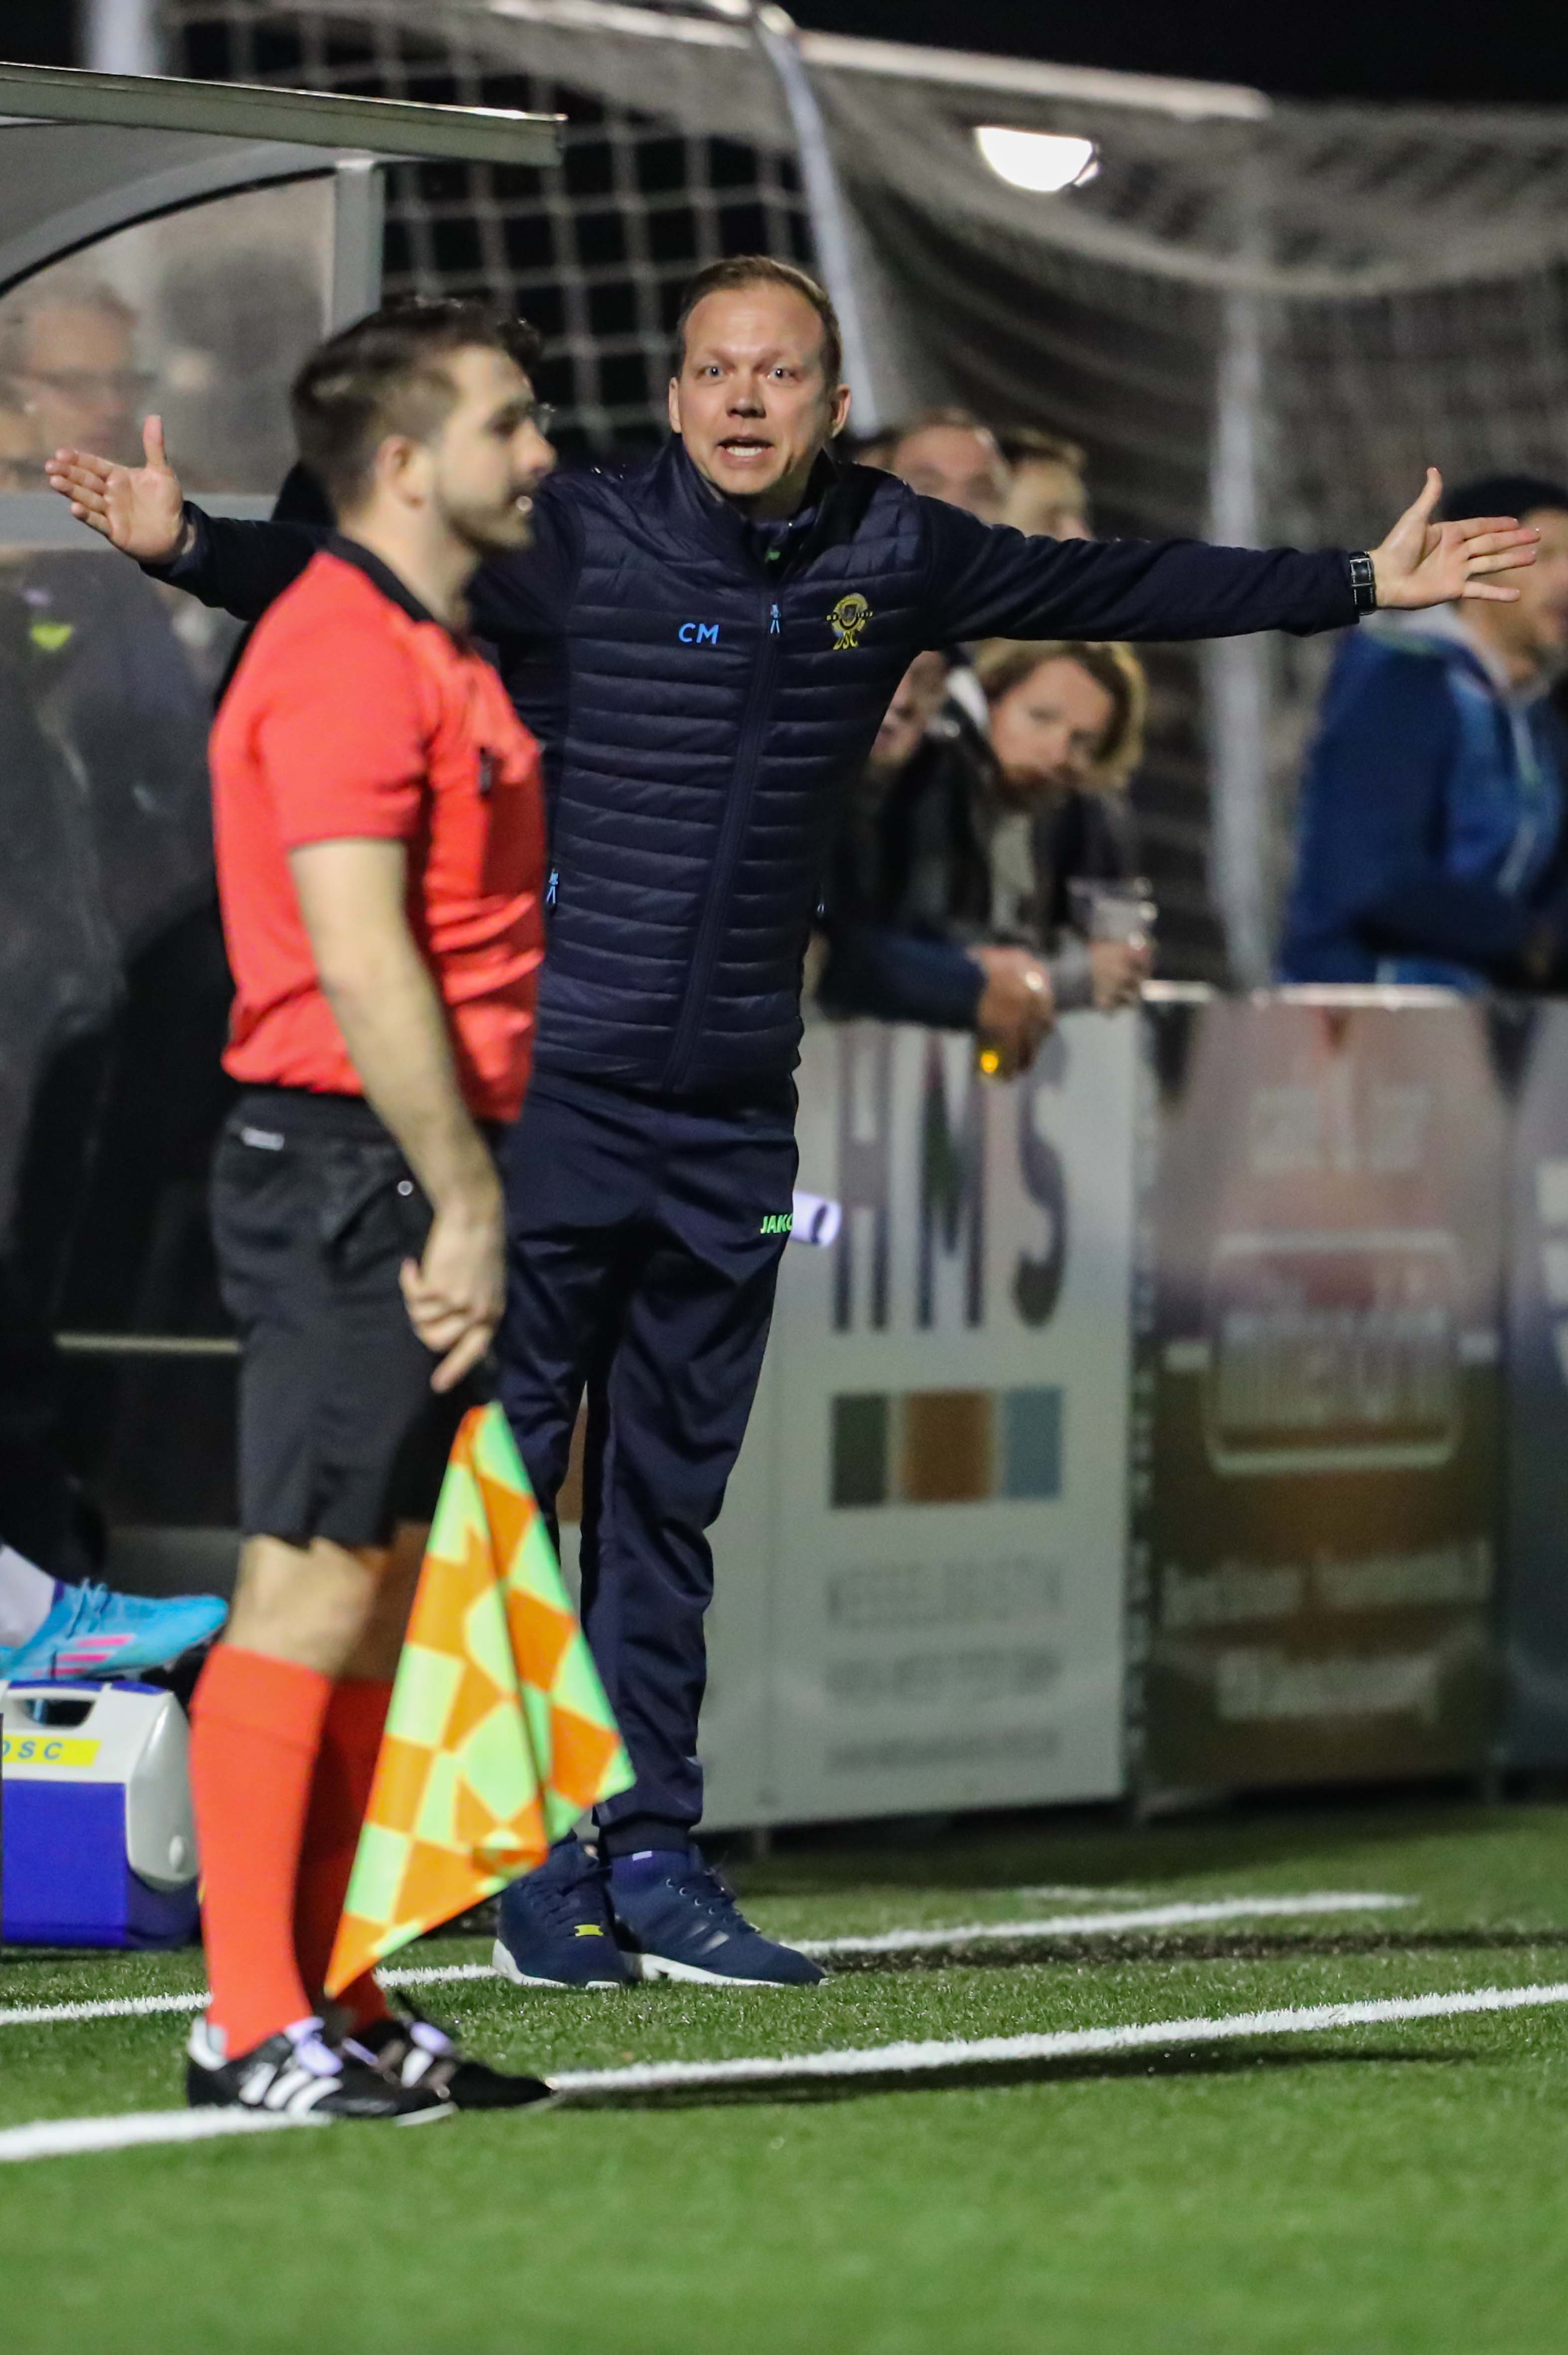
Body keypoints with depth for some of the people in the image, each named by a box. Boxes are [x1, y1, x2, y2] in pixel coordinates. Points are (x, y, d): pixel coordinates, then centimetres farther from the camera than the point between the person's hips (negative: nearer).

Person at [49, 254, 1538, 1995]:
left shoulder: (893, 556, 6)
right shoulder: (580, 544, -8)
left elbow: (1114, 590, 19)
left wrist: (1359, 586, 26)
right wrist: (185, 546, -36)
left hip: (734, 1112, 4)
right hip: (549, 1081, -4)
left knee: (673, 1495, 9)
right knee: (504, 1469, -4)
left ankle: (652, 1853, 14)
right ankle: (528, 1851, 4)